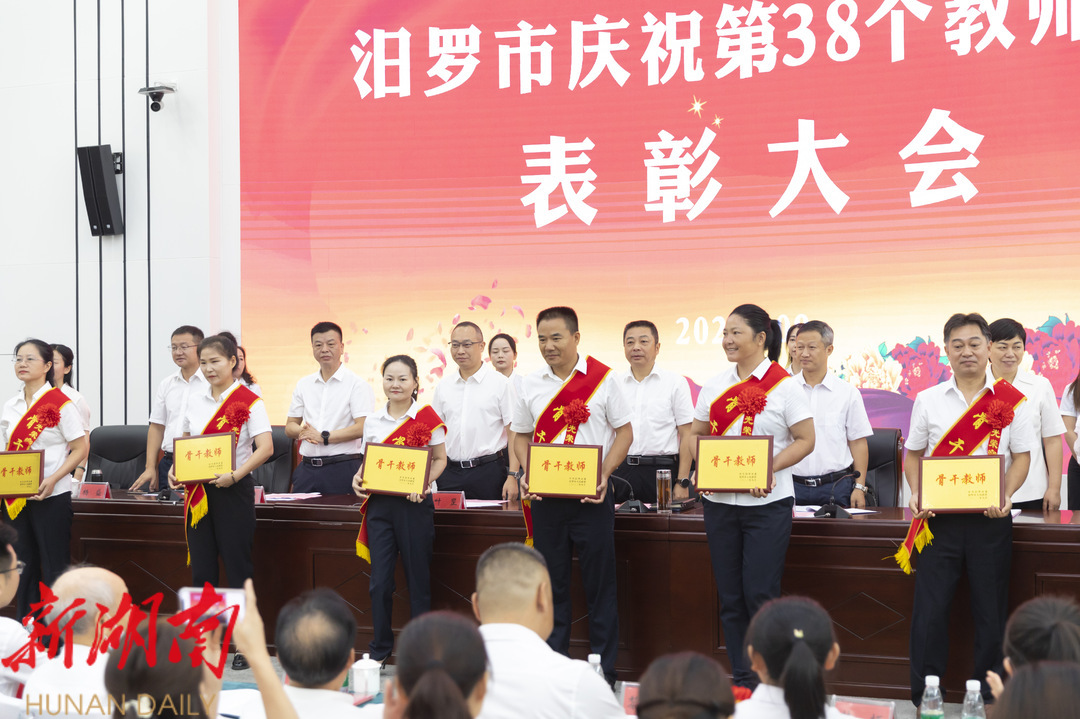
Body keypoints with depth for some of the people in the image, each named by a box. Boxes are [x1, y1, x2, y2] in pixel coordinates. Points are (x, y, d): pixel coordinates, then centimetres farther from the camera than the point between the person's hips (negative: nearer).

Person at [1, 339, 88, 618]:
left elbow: (80, 449, -8)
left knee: (54, 567, -2)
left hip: (51, 497, -6)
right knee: (23, 565, 11)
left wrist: (53, 480, -19)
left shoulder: (59, 403, -7)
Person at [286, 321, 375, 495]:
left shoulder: (356, 384, -3)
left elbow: (362, 427, -12)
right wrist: (302, 432, -5)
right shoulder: (304, 385, 16)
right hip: (307, 467, 5)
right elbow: (290, 425, 18)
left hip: (343, 468, -5)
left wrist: (323, 437, -15)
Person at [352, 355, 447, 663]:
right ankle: (379, 651, 15)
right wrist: (358, 478, -2)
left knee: (417, 579, 3)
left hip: (414, 505, -3)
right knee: (380, 580, 3)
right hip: (379, 504, 3)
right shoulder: (373, 421, 8)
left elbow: (440, 459, 2)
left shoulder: (427, 417, -3)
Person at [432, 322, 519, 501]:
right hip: (450, 472, 4)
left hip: (489, 472, -3)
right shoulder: (443, 387, 12)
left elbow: (514, 434, -4)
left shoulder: (500, 384, 0)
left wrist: (512, 476, -12)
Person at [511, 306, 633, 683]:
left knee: (599, 582, 0)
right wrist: (527, 475, -2)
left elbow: (624, 431, -1)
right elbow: (521, 436, 15)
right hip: (545, 496, 3)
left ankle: (603, 668, 9)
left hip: (592, 494, -3)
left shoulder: (603, 378, -3)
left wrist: (604, 473, -14)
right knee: (552, 583, 8)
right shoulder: (530, 384, 7)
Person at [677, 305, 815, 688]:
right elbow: (695, 435, 17)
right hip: (719, 501, 5)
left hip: (767, 503, -5)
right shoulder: (714, 386, 11)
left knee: (760, 594, -8)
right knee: (730, 596, 7)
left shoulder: (783, 385, -5)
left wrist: (768, 469, -19)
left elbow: (805, 440, -7)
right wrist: (684, 477, 1)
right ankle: (741, 680, 15)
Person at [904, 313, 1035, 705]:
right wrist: (916, 494, -5)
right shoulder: (928, 400, 7)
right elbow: (913, 454, 12)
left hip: (990, 521, -1)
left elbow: (1021, 456, 4)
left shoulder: (1011, 401, 3)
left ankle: (989, 699, 16)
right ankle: (924, 700, 9)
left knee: (991, 613, 4)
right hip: (940, 518, 1)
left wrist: (1005, 496, -13)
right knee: (929, 611, 0)